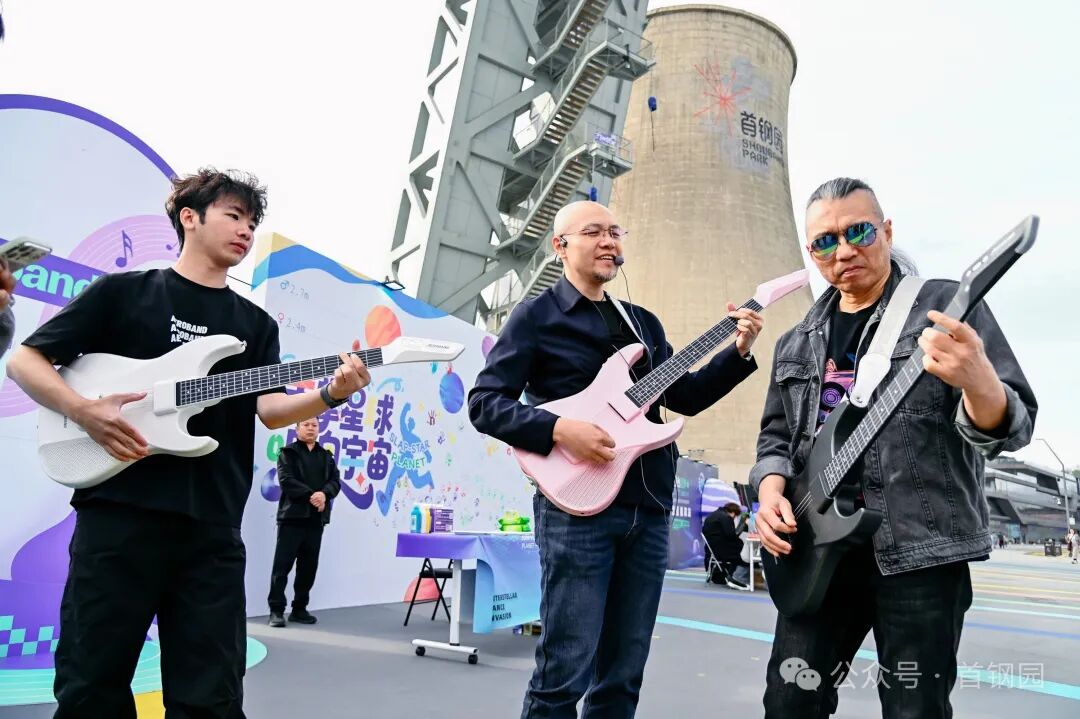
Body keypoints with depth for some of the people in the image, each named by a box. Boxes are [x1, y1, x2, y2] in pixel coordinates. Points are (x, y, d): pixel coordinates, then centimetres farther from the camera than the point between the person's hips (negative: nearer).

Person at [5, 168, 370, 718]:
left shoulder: (256, 323, 15)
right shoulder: (123, 291, 7)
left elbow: (269, 408, 3)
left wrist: (329, 394, -17)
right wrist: (84, 410, -12)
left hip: (211, 527, 3)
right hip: (118, 512, -2)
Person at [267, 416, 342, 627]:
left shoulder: (326, 456, 16)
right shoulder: (288, 453, 3)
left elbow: (335, 481, 6)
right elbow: (286, 480, -10)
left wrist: (324, 494, -15)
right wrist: (310, 495, -19)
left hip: (316, 518, 5)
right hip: (292, 515, -4)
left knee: (309, 566, 7)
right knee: (282, 565, -4)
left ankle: (299, 608, 16)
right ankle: (276, 610, 2)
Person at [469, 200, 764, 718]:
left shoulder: (643, 322, 19)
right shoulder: (536, 315, 0)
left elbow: (684, 397, 16)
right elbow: (483, 402, -6)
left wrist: (738, 351, 2)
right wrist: (559, 429, -20)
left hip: (649, 511, 6)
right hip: (577, 507, -6)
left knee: (622, 676, 12)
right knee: (565, 673, -4)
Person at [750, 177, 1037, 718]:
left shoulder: (947, 307, -1)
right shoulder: (796, 344, 13)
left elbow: (1010, 425, -9)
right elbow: (776, 434, 17)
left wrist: (978, 383, -33)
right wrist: (771, 490, -4)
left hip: (921, 547, -4)